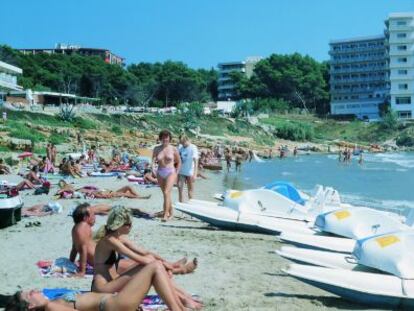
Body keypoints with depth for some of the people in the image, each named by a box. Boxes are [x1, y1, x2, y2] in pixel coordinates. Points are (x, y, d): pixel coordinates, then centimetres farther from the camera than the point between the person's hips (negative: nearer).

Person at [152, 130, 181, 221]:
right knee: (166, 194, 13)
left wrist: (176, 174, 0)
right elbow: (153, 160, 5)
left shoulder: (173, 149, -3)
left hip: (170, 173, -4)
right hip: (160, 173, 4)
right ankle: (170, 213, 28)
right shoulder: (156, 149, 3)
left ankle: (165, 215, -18)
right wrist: (153, 168, -13)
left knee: (166, 193, -18)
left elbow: (179, 162, 5)